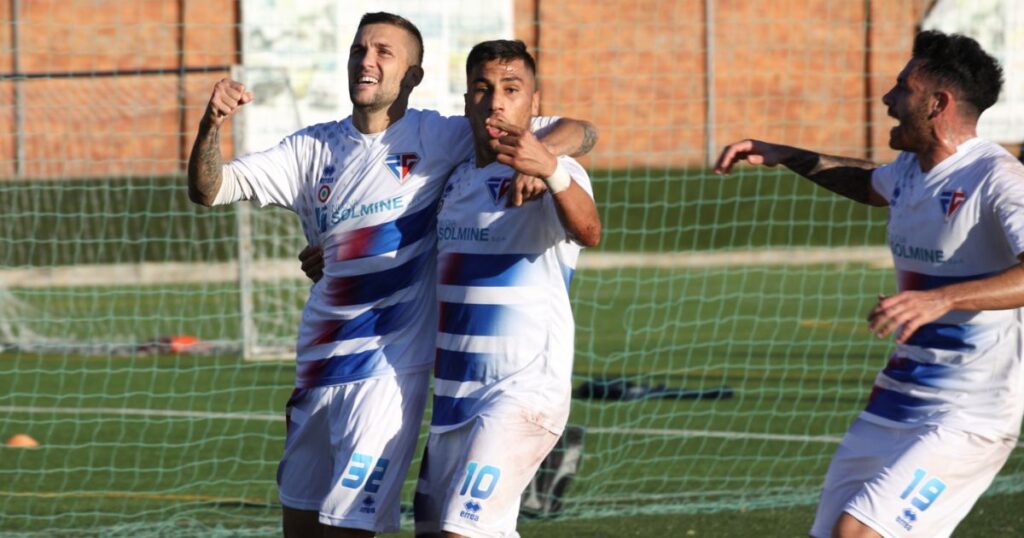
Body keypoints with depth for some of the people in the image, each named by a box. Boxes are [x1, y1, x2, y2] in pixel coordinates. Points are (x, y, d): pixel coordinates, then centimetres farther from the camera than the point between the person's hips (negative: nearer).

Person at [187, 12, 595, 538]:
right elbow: (207, 189, 4)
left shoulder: (438, 139, -6)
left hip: (388, 369, -6)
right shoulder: (315, 148, 8)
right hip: (318, 365, 6)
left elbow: (577, 132, -6)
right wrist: (212, 123, -15)